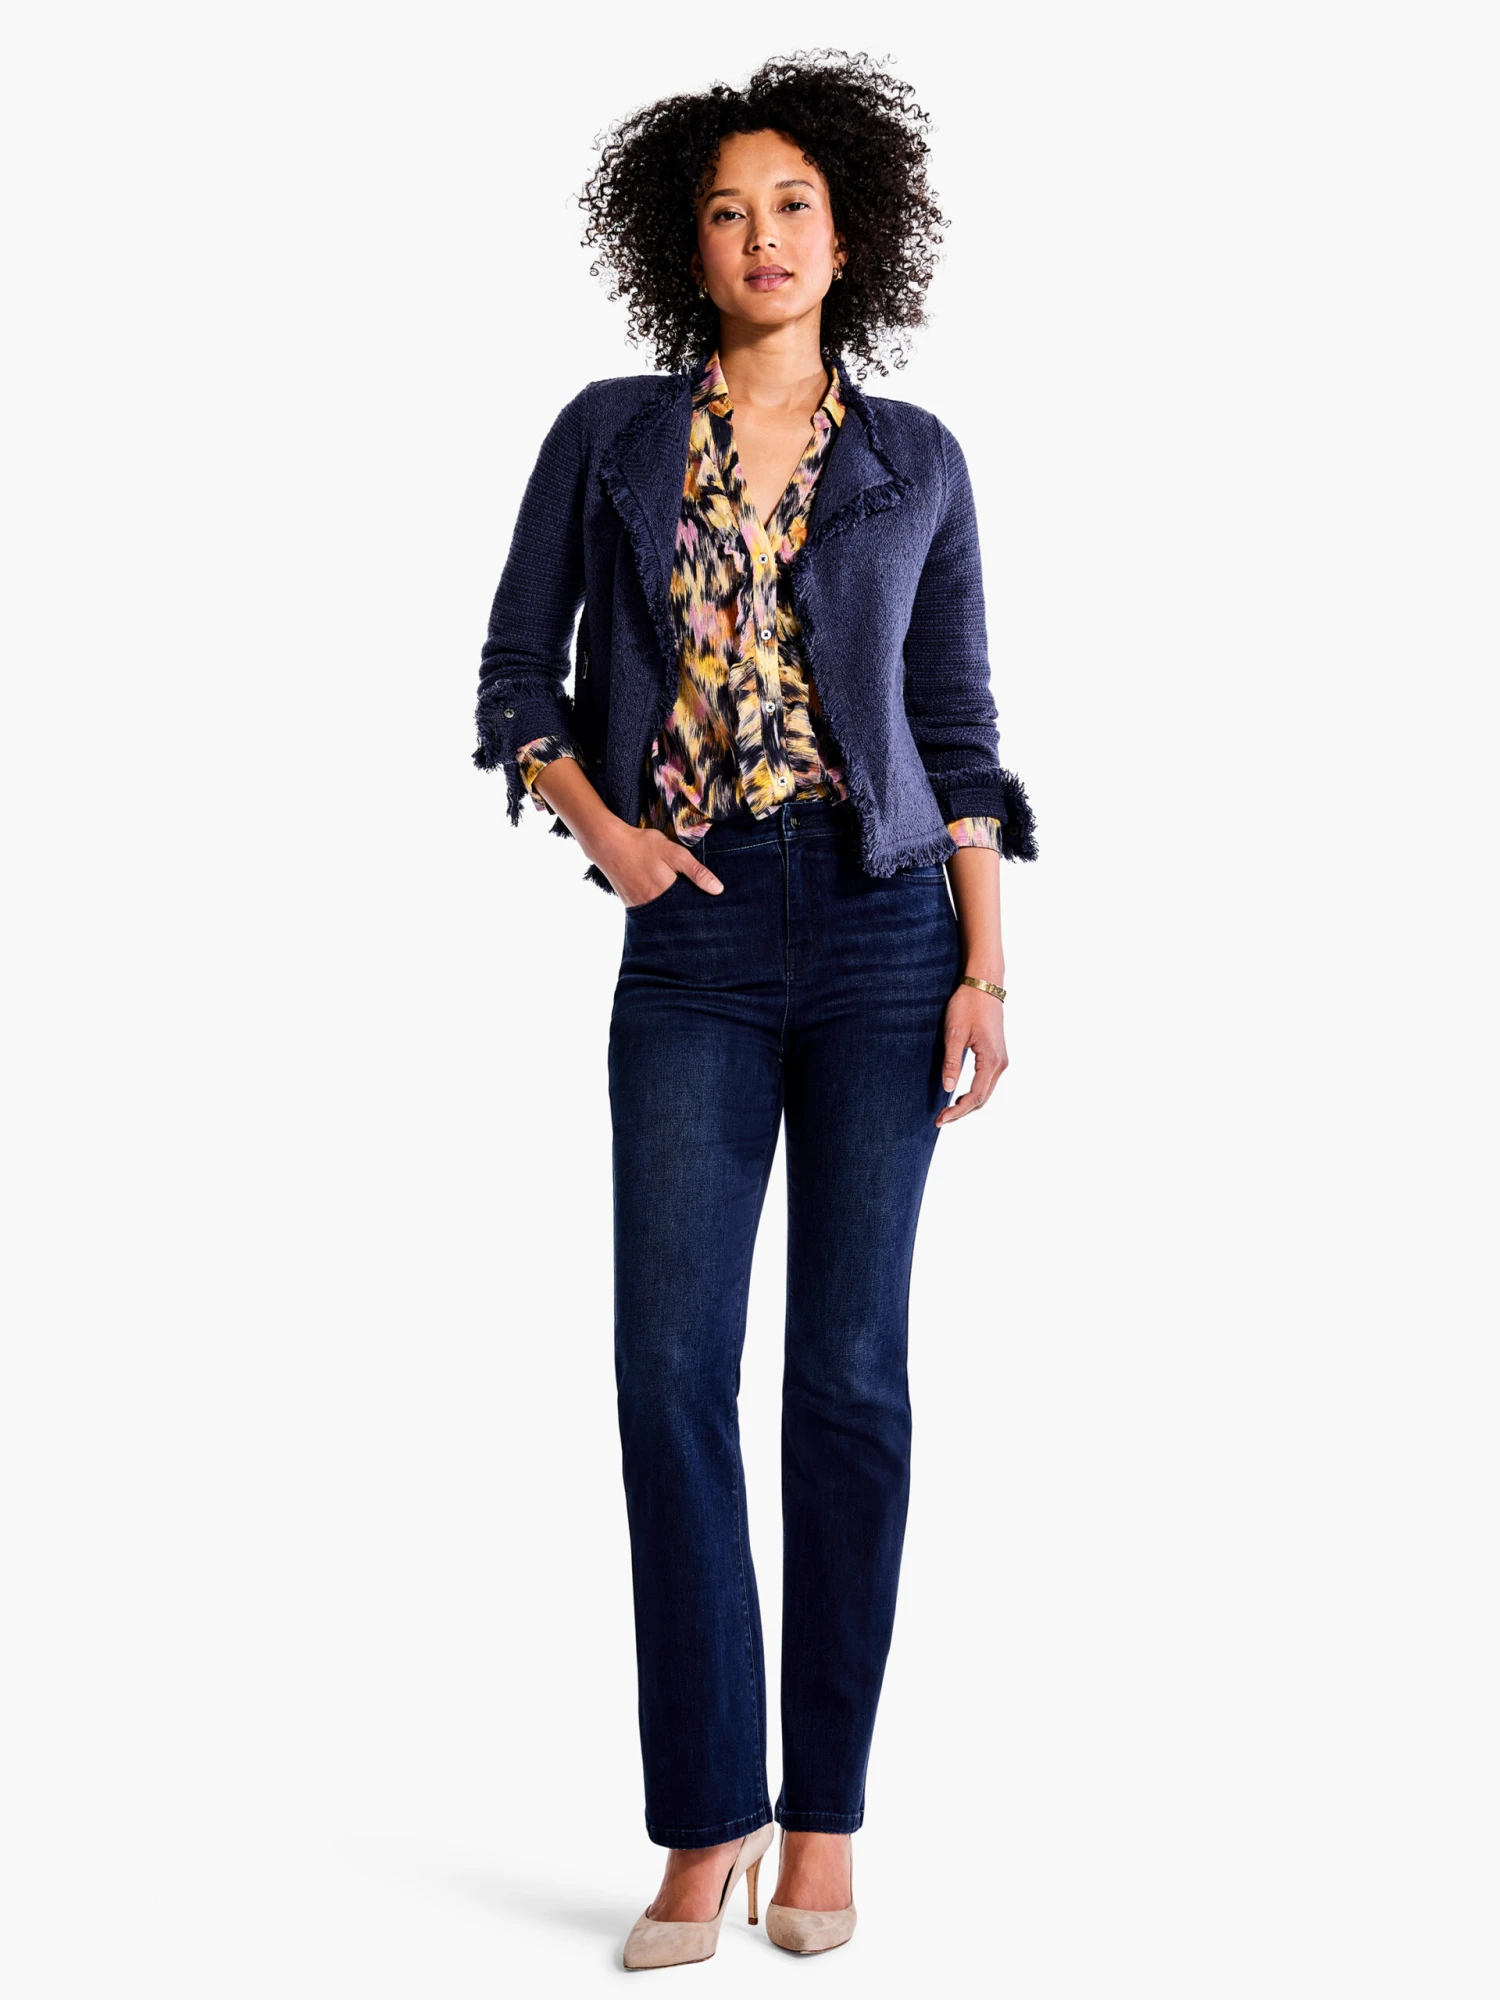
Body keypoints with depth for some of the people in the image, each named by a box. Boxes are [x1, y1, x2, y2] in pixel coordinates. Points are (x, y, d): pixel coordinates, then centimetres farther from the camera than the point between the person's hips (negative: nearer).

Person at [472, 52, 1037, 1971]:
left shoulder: (913, 461, 8)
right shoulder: (609, 436, 7)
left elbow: (959, 727, 8)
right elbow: (516, 668, 10)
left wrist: (987, 970, 0)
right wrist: (598, 826, -7)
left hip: (882, 924, 0)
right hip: (692, 937, 0)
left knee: (849, 1368, 2)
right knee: (674, 1366, -6)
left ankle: (825, 1810, 13)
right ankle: (706, 1819, 5)